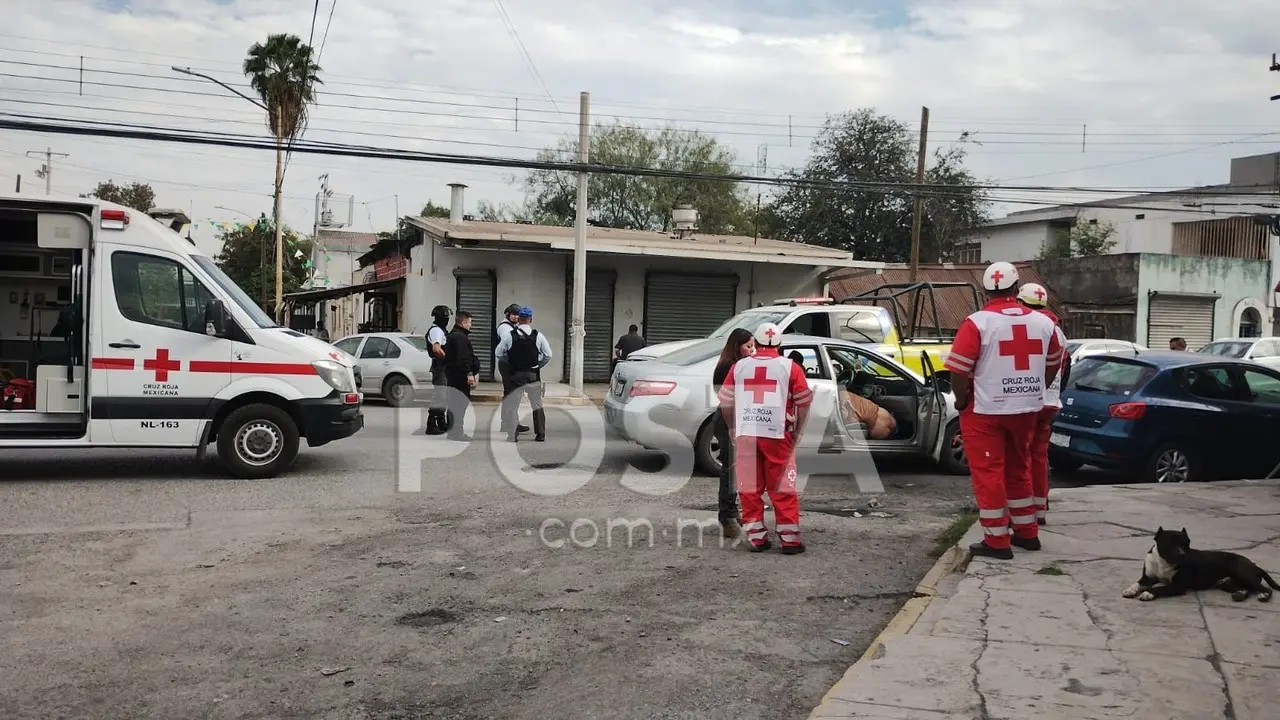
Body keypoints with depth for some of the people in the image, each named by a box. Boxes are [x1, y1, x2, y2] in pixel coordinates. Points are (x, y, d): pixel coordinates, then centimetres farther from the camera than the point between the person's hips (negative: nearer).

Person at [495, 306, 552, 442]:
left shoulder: (510, 336, -6)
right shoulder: (538, 336, -6)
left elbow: (499, 354, 0)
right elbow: (548, 355, -3)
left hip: (515, 375, 0)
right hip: (533, 375, 1)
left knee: (513, 405, 8)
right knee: (537, 405, 11)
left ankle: (513, 434, 6)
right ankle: (540, 434, 11)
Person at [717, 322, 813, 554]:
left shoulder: (738, 366, 7)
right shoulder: (790, 367, 1)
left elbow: (725, 402, 12)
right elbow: (804, 403, 2)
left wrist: (733, 427, 26)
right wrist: (797, 431, 15)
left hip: (745, 435, 2)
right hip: (778, 435, -2)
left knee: (750, 488, 8)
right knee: (782, 489, 5)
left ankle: (756, 537, 11)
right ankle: (790, 539, 7)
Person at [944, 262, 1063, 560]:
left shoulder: (977, 322, -13)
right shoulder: (1043, 322, 3)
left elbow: (958, 369, -16)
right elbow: (1053, 365, 13)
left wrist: (961, 400, -1)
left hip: (985, 410, -5)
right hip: (1027, 409, 5)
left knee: (988, 473, 3)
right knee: (1018, 469, 20)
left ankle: (997, 541, 5)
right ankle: (1027, 532, 28)